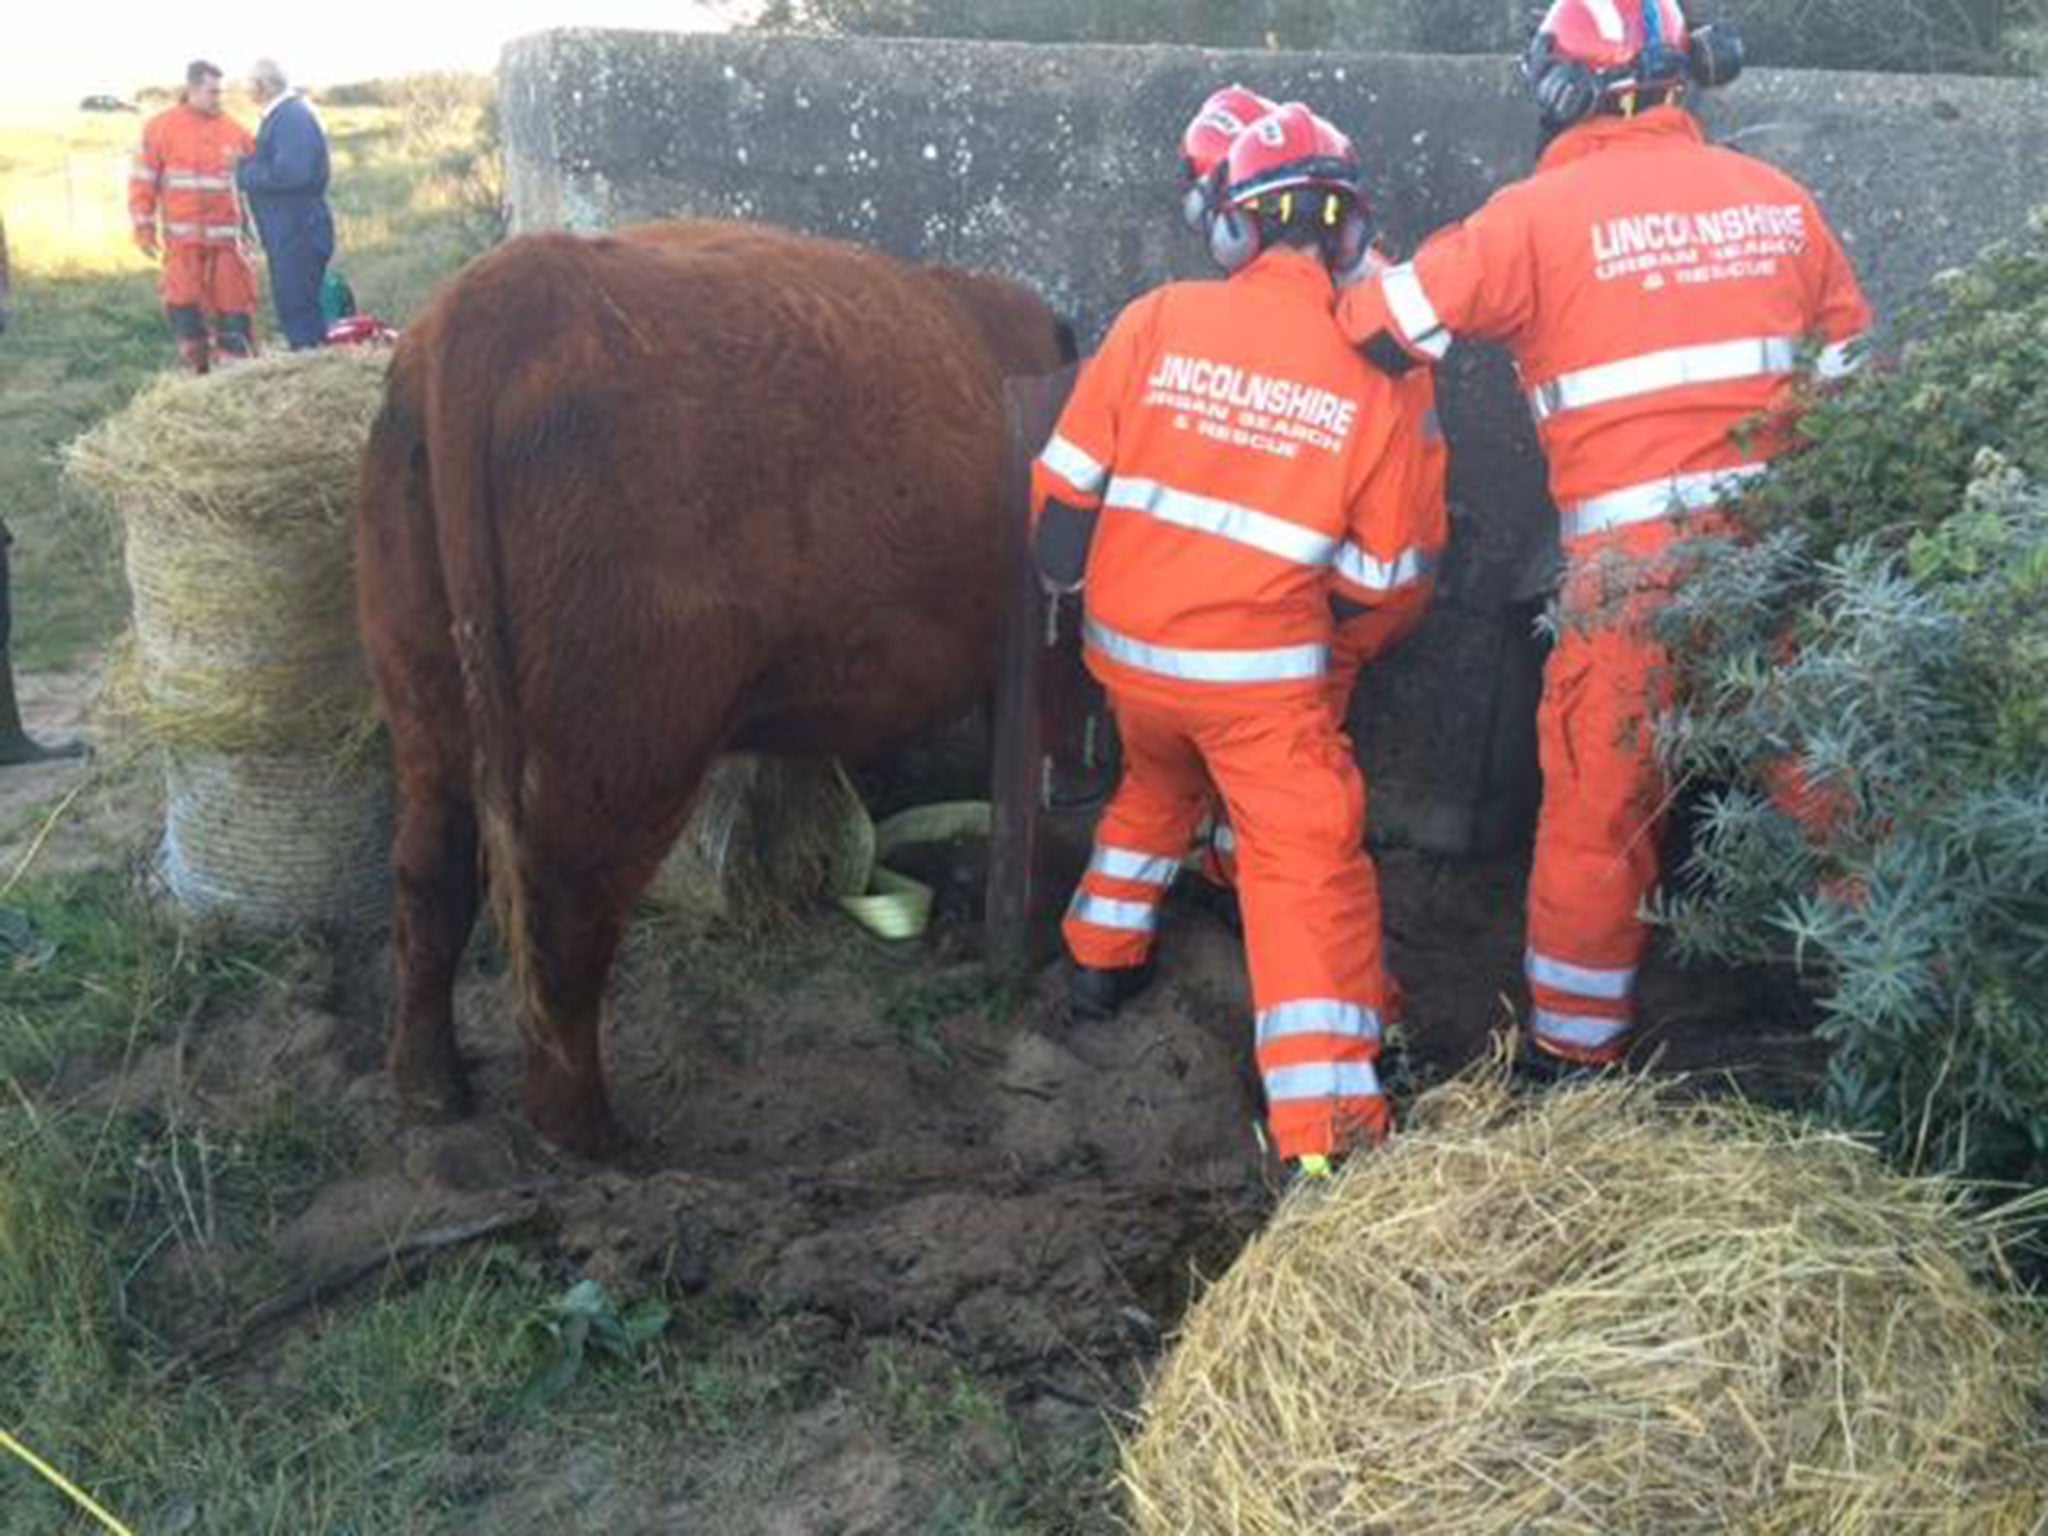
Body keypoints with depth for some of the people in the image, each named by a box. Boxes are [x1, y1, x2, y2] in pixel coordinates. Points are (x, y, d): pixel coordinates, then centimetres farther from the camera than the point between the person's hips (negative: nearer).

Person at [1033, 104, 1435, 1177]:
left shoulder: (1159, 321, -7)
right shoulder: (1369, 375, -6)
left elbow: (1065, 482, -4)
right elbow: (1371, 575, 1)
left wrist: (1067, 576, 14)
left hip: (1126, 649, 3)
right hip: (1262, 670, -3)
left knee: (1156, 785, 32)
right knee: (1311, 867, -2)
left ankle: (1100, 959, 45)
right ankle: (1324, 1133, -10)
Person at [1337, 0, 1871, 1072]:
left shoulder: (1541, 213, -5)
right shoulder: (1776, 198, 10)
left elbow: (1387, 326, -4)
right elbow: (1851, 364, 16)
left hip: (1633, 559, -3)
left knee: (1600, 808, 8)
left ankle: (1573, 1055, 20)